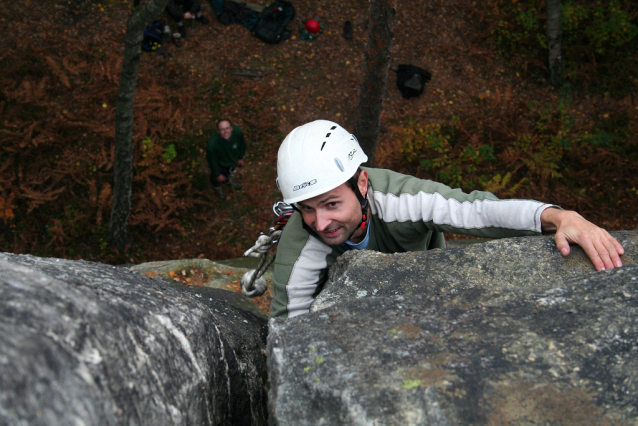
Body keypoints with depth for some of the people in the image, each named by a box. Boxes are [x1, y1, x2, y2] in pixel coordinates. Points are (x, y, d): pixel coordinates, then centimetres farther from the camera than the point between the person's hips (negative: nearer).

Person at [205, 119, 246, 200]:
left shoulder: (237, 131, -36)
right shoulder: (212, 144, -46)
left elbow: (242, 145, -10)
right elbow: (212, 161, -26)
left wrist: (241, 158, 5)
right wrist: (217, 174, -11)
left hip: (233, 160, 3)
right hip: (220, 165, -3)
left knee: (230, 173, 37)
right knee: (217, 179, 30)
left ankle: (228, 180, 73)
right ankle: (217, 187, 67)